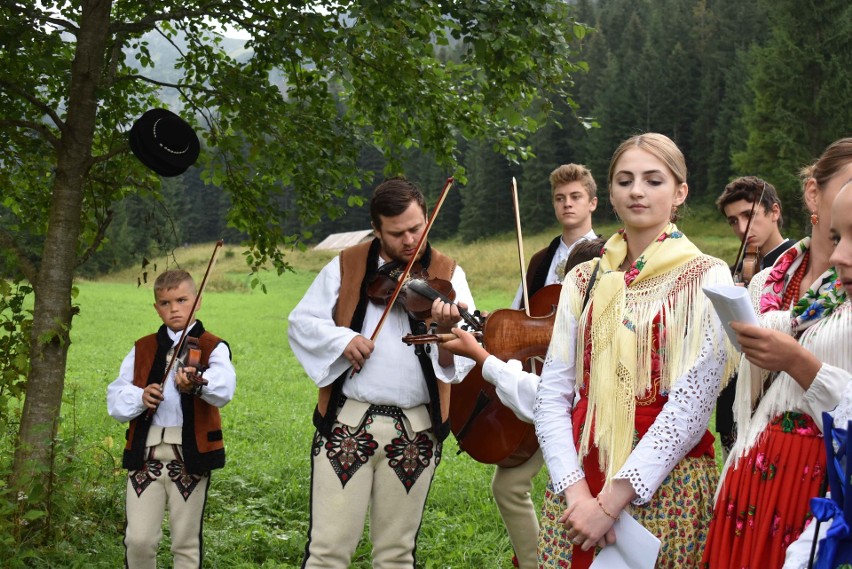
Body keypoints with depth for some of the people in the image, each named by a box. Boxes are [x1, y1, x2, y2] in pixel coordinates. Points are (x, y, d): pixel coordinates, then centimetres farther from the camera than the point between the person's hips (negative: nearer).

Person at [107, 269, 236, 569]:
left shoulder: (213, 348, 1)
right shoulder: (142, 349, 13)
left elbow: (224, 387, -21)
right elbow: (115, 397, 7)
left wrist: (199, 383, -44)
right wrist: (139, 397, -15)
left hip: (190, 456, -2)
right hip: (145, 454, 2)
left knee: (186, 543, 5)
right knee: (139, 539, -2)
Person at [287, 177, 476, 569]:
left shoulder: (447, 275, 3)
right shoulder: (346, 266, 5)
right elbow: (301, 322, 5)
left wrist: (447, 330, -31)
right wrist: (342, 339, -14)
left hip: (415, 429, 0)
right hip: (348, 422, 0)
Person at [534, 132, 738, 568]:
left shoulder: (705, 279, -5)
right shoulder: (584, 280, 7)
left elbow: (693, 404, -14)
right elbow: (552, 395, 2)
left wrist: (613, 499, -17)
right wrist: (576, 489, -13)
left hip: (664, 480, -3)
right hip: (580, 476, 4)